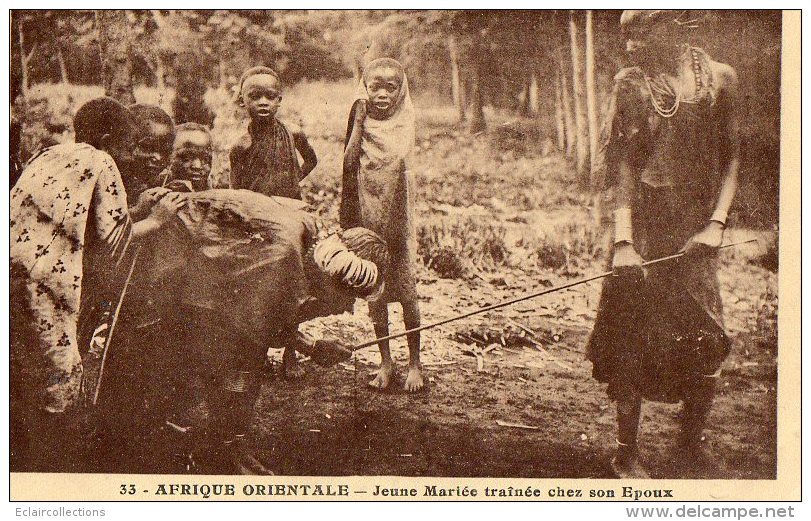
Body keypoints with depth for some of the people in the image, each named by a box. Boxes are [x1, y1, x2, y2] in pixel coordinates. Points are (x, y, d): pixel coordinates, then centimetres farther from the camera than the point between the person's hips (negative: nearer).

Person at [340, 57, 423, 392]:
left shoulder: (403, 126, -2)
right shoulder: (360, 124, 3)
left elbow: (396, 161, -19)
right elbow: (350, 162, -9)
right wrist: (359, 119, -10)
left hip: (397, 221, -2)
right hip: (366, 220, 2)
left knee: (406, 292, -1)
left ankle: (414, 362, 13)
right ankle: (386, 361, 19)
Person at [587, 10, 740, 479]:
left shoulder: (719, 79, 5)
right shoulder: (631, 85, 1)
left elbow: (731, 159, 7)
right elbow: (621, 168, -3)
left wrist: (717, 223, -5)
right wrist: (623, 241, -12)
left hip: (696, 233, 2)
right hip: (643, 226, -1)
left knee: (708, 343, 3)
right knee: (632, 342, 0)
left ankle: (693, 445, 25)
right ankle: (627, 453, 15)